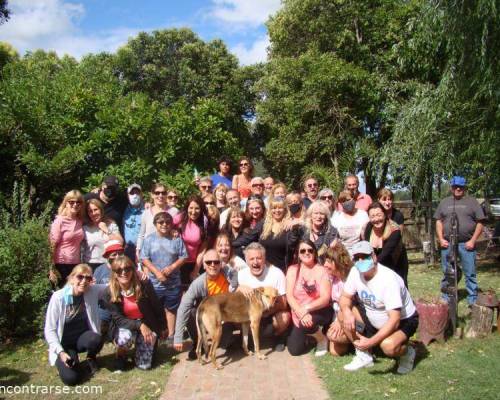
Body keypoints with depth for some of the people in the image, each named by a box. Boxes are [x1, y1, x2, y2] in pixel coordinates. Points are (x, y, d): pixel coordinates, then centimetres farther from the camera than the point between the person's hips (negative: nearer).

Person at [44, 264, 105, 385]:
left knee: (96, 340, -33)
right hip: (64, 343, -2)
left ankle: (91, 358, 3)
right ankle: (72, 360, 14)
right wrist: (61, 352, -22)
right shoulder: (58, 297, -19)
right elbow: (49, 330, -14)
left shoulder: (93, 291, -12)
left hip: (83, 338, 2)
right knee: (71, 378, -23)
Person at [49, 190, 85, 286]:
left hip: (76, 265, 5)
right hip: (61, 265, -5)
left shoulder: (80, 221, 6)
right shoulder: (60, 221, -9)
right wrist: (52, 269, -13)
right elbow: (52, 245, -11)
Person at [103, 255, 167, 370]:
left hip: (148, 324, 0)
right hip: (125, 325, 0)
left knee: (144, 365, -8)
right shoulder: (109, 293, -18)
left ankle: (151, 343, 25)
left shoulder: (144, 285, -19)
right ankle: (121, 356, 1)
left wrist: (163, 328, 5)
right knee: (125, 338, -36)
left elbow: (158, 308, -5)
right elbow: (118, 319, -17)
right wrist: (139, 325, -30)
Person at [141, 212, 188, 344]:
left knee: (171, 309, 13)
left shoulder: (176, 239, -3)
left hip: (173, 282, 1)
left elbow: (183, 257, -2)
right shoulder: (149, 239, -4)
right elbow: (144, 259, -6)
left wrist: (172, 267, -17)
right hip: (155, 282, 0)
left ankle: (171, 334, 25)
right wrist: (157, 272, -15)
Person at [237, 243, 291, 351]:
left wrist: (267, 311, -32)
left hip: (272, 314, -2)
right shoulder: (241, 274, -8)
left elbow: (283, 303, -15)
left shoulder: (277, 273, -17)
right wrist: (239, 289, -27)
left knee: (284, 317, -33)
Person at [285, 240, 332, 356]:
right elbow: (289, 296, -11)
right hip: (299, 314, 3)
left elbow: (325, 298, -18)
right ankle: (305, 334, 27)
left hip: (320, 312, -3)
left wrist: (306, 309, -32)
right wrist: (301, 313, -28)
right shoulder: (292, 270, -1)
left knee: (306, 325, -35)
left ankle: (322, 338, 0)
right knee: (294, 350, -7)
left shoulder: (321, 270, -7)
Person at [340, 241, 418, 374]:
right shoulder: (355, 272, -12)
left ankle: (407, 352, 2)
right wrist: (347, 311, -27)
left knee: (388, 345, -36)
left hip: (403, 320, -6)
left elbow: (394, 320, -33)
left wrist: (371, 342, -37)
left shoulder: (389, 279, -31)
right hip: (374, 319, 7)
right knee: (343, 314, -12)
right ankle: (364, 355, 3)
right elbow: (345, 297, -3)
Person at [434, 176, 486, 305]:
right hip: (447, 244, 2)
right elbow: (439, 222, 11)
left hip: (466, 244, -2)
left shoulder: (472, 202, 3)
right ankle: (446, 300, 19)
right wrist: (441, 239, 0)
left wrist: (473, 240, -8)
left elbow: (480, 223, 0)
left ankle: (473, 300, 14)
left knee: (470, 274, 4)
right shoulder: (444, 202, 11)